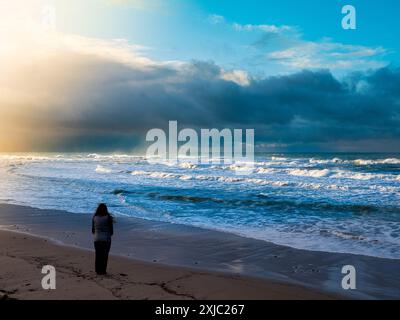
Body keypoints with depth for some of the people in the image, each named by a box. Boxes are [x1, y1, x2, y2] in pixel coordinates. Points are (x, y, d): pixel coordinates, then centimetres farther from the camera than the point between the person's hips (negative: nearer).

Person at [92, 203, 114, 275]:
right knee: (104, 255, 5)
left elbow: (93, 230, 4)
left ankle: (98, 271, 15)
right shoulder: (108, 218, -9)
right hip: (106, 239, -3)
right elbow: (111, 230, -6)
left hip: (97, 239, 3)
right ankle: (103, 271, 6)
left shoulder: (94, 218, -2)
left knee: (98, 255, 11)